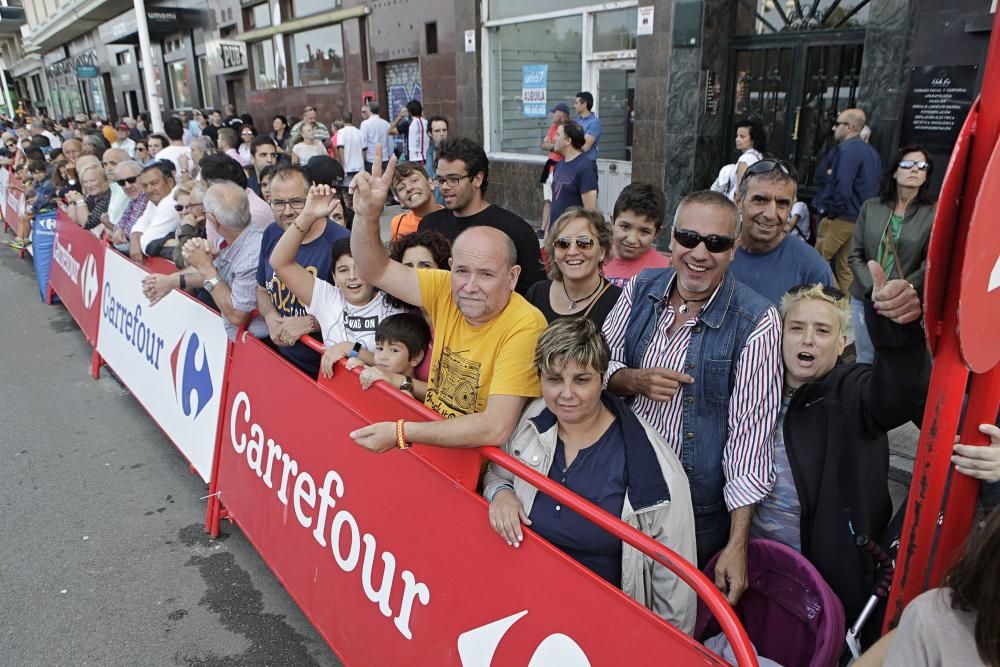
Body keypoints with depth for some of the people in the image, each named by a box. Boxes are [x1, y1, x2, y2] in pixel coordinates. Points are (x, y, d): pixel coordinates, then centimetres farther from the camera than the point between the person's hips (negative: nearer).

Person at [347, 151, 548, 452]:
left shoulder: (524, 326, -23)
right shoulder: (446, 290, -5)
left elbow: (496, 428, -28)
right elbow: (376, 270, 4)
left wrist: (401, 432, -26)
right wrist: (367, 214, -14)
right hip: (432, 436, 6)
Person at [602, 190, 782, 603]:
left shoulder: (757, 322, -17)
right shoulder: (640, 290, -3)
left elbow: (750, 430, -17)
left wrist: (737, 544, -17)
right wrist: (634, 380, -19)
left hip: (697, 508, -3)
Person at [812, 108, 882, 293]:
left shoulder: (847, 149, -14)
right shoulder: (871, 151, 15)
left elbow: (842, 187, -23)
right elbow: (875, 187, 18)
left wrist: (831, 211, -11)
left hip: (841, 217, -9)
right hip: (860, 219, 9)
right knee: (846, 268, 12)